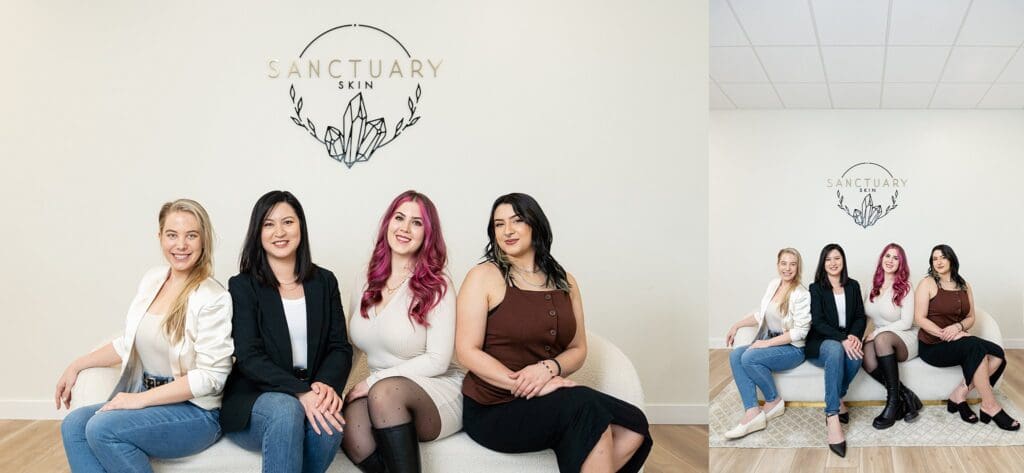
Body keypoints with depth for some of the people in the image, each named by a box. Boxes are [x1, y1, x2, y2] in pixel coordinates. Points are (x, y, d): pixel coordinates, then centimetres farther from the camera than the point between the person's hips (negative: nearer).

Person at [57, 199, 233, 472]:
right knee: (74, 425, -15)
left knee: (102, 428, -25)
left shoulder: (213, 298, -14)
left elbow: (211, 376, -18)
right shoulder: (152, 280, 8)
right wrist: (76, 366, 13)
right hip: (148, 402, 7)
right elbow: (129, 343, 20)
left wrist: (141, 398, -19)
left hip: (196, 411, -7)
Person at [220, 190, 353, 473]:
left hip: (311, 396, 3)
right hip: (253, 400, -2)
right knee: (286, 410, -36)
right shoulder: (242, 286, 2)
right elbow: (249, 357, -9)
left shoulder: (324, 282, 12)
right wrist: (300, 393, -25)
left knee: (329, 422, -31)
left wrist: (327, 385, -17)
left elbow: (340, 348, 6)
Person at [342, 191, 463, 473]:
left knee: (385, 391, -37)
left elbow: (437, 361, -10)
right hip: (371, 393, 3)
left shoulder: (437, 287, -4)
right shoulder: (366, 283, 11)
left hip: (433, 391, -3)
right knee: (350, 431, -32)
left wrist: (372, 382, -12)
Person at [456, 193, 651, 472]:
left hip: (547, 398, 6)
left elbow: (578, 350, 11)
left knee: (633, 425, -16)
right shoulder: (484, 276, -3)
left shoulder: (565, 282, 12)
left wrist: (548, 368, -12)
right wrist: (520, 383, -22)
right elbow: (467, 352, -10)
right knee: (585, 406, -29)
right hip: (494, 409, -5)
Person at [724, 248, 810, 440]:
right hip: (770, 342, 7)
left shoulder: (801, 295, -15)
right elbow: (761, 315, 17)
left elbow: (800, 332, -19)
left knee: (750, 357, -30)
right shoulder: (773, 284, 6)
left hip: (793, 348, -7)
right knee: (735, 355, -19)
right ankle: (753, 413, -26)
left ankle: (774, 401, -5)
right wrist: (737, 325, 7)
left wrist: (768, 343, -21)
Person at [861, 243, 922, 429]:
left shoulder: (905, 287, -4)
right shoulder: (874, 285, 11)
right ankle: (904, 395, -22)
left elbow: (906, 323, -10)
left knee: (882, 339, -40)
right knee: (866, 357, -33)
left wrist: (876, 332, -15)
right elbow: (865, 314, 15)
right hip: (879, 336, 4)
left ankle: (894, 401, -33)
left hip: (904, 338, -3)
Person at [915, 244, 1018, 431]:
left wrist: (958, 326, -13)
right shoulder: (927, 284, -3)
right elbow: (920, 318, -10)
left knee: (997, 355, -19)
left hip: (958, 342, 6)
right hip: (933, 346, -6)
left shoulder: (964, 286, 14)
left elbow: (970, 317, 11)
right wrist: (945, 334, -22)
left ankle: (960, 394, -14)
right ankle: (990, 406, -24)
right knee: (975, 347, -31)